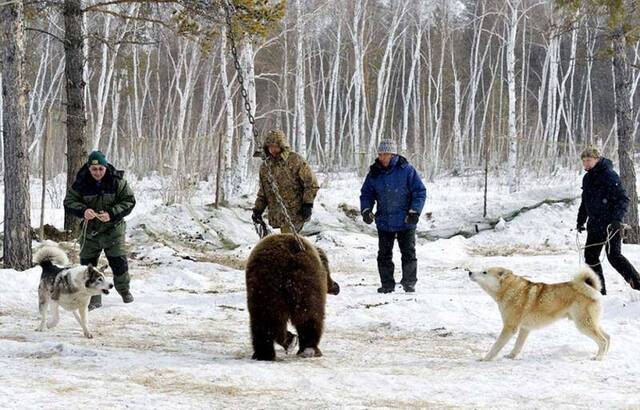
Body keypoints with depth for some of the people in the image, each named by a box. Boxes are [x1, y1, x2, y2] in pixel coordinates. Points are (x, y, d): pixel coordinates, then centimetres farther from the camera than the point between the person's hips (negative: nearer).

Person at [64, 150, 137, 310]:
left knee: (119, 262, -1)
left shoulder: (117, 181, -11)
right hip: (90, 230, 2)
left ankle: (124, 290, 26)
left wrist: (111, 214, -24)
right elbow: (69, 202, -8)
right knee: (87, 263, 2)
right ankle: (94, 298, 14)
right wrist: (83, 211, -29)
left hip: (113, 229, -2)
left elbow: (129, 201, -10)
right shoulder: (81, 183, -8)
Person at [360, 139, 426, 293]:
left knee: (408, 253, 2)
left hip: (405, 222, -3)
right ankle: (387, 284, 14)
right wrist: (366, 209, -5)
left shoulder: (406, 170, -9)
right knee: (384, 255, 6)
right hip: (384, 221, 3)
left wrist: (414, 211, -13)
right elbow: (366, 194, 12)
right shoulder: (374, 173, 2)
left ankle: (409, 282, 12)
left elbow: (420, 192, -5)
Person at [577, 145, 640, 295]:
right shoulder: (587, 178, 13)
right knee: (590, 256, 9)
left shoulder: (609, 175, -12)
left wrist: (617, 218, -25)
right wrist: (580, 221, 23)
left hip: (610, 226, -9)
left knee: (614, 256, -15)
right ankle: (599, 290, 18)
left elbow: (623, 199, -16)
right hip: (594, 225, 9)